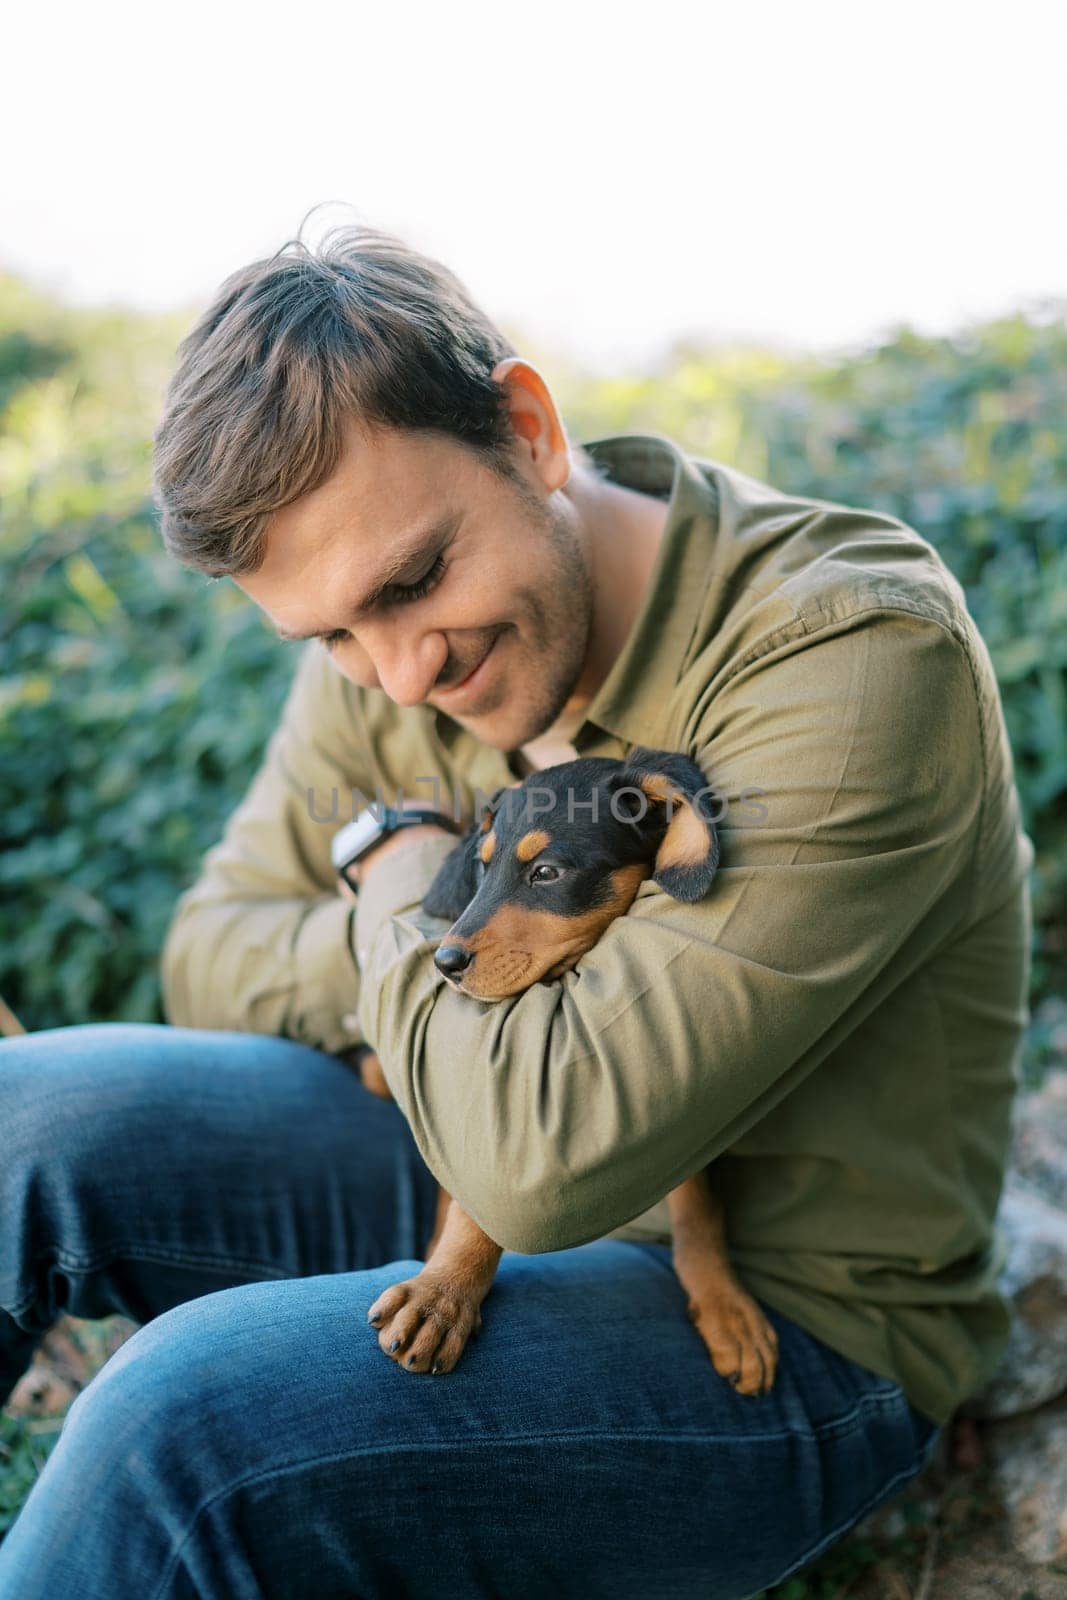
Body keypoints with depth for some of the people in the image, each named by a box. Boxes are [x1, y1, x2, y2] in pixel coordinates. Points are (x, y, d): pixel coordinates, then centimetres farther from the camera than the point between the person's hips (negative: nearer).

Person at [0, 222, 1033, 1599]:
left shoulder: (858, 657, -28)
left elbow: (554, 1155, -34)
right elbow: (211, 951, 4)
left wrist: (401, 892, -15)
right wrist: (415, 946, -17)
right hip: (498, 1188, 7)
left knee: (186, 1418, -28)